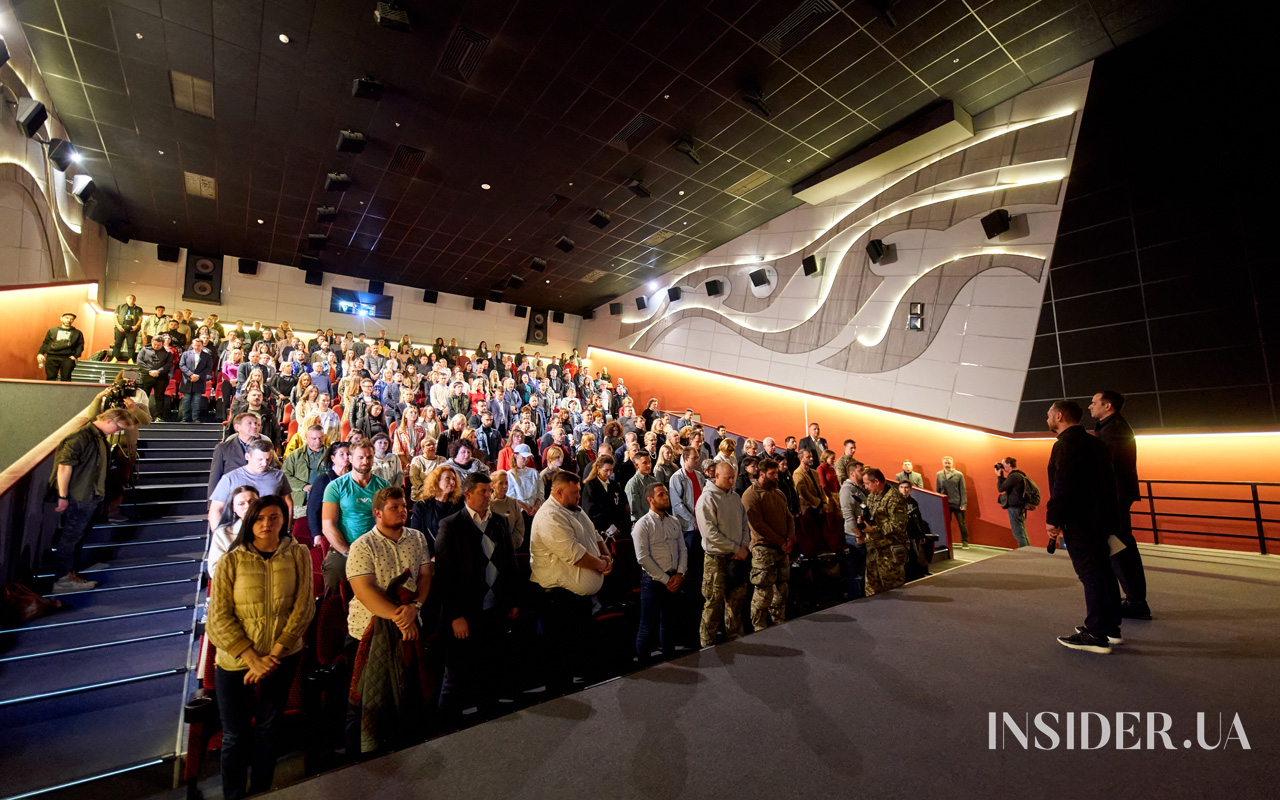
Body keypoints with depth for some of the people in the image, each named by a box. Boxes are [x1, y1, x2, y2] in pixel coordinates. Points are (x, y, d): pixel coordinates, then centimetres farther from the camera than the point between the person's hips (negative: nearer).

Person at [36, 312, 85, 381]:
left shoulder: (77, 333, 13)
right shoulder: (52, 330, 16)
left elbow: (80, 345, 7)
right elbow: (45, 343, 15)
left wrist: (75, 356, -6)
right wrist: (40, 353, 2)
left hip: (67, 358, -1)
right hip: (52, 357, 2)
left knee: (66, 379, -4)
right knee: (50, 378, 0)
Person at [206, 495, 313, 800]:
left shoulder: (298, 555, -9)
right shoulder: (231, 561, -10)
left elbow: (303, 609, -10)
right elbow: (219, 618, -10)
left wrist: (273, 656, -13)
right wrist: (253, 659, -15)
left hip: (283, 658, 1)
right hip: (236, 661, -1)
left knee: (267, 731, 17)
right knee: (235, 737, 13)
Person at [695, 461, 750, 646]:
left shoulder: (735, 497, 8)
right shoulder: (707, 499, -14)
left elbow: (744, 523, 14)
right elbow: (710, 533, -18)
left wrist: (744, 547, -2)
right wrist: (736, 548, -14)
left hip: (736, 558, 6)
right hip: (716, 559, -6)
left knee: (736, 598, 16)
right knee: (714, 603, 2)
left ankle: (735, 638, 33)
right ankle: (707, 644, 18)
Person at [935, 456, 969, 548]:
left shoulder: (959, 474, -1)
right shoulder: (939, 474, 6)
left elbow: (963, 490, -2)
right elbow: (937, 490, 9)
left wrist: (963, 504, -8)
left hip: (957, 504, -2)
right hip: (944, 504, 2)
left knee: (962, 524, 4)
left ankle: (964, 541, 18)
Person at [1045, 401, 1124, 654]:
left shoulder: (1065, 445, -15)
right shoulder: (1096, 443, 15)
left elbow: (1063, 487, -21)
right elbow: (1109, 481, 19)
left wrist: (1052, 518, -16)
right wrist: (1107, 515, 24)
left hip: (1081, 521, -10)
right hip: (1104, 518, 10)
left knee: (1091, 575, -5)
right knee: (1103, 573, 16)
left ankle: (1096, 635, 0)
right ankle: (1111, 629, 26)